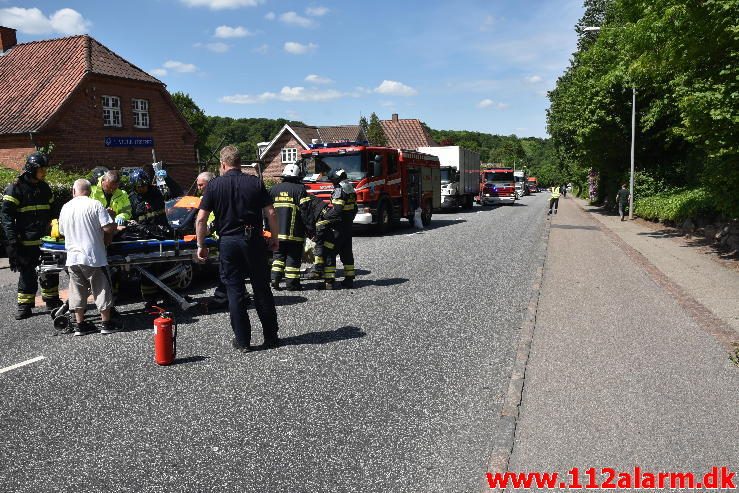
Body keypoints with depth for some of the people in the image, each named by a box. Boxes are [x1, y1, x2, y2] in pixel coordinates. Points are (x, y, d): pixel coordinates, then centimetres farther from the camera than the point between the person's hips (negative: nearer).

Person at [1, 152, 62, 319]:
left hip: (45, 238, 6)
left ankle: (52, 299, 26)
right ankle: (25, 305, 8)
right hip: (26, 241, -6)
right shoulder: (16, 188, -8)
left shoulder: (44, 187, 12)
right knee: (27, 273, -1)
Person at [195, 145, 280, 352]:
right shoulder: (255, 183, 2)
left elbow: (201, 220, -3)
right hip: (254, 240, 1)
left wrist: (201, 246, 6)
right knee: (262, 289, 10)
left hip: (228, 241, -1)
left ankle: (243, 341, 10)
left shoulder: (215, 185, 0)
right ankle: (271, 338, 17)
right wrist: (274, 238, 9)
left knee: (235, 291, 7)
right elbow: (271, 213, -2)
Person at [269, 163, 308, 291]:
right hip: (294, 231, -4)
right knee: (293, 256, 2)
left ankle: (275, 277, 6)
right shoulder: (299, 189, -6)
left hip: (277, 231, 4)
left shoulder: (274, 189, 10)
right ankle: (291, 283, 3)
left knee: (279, 254, 16)